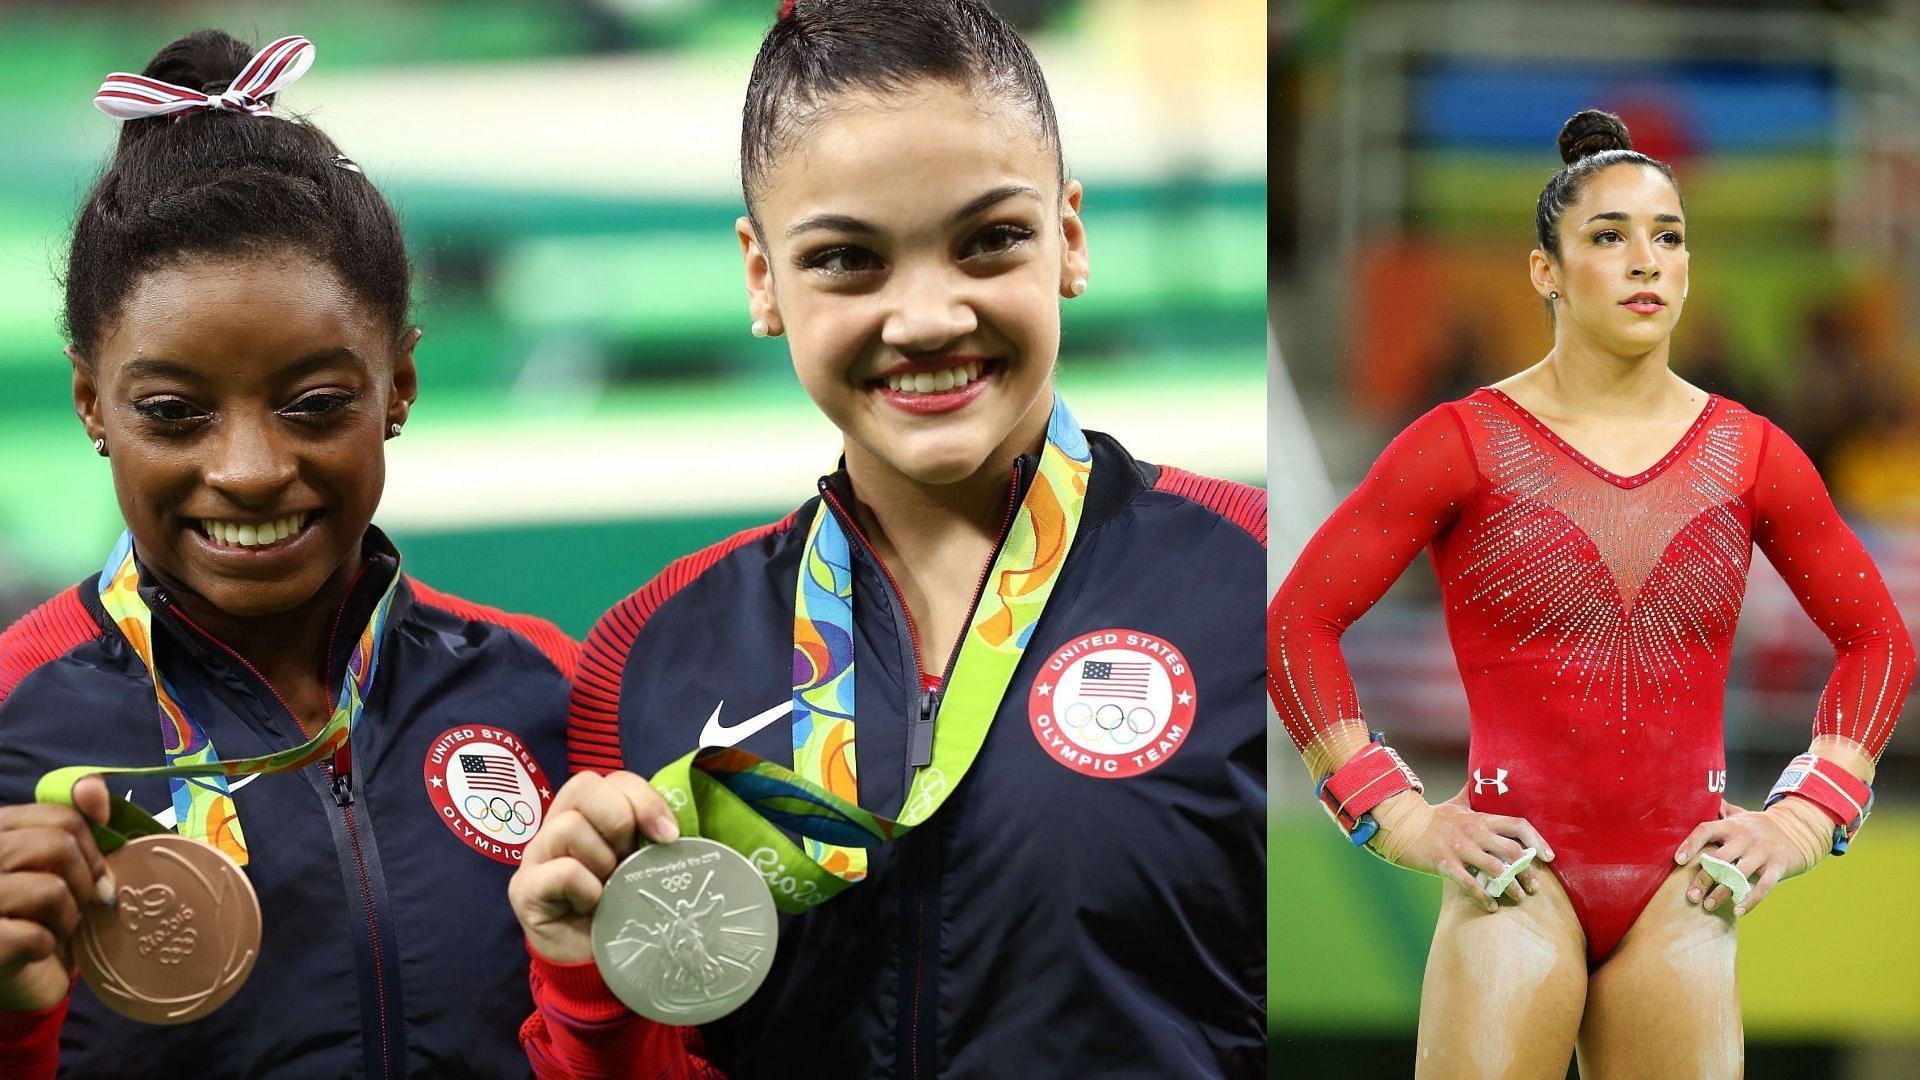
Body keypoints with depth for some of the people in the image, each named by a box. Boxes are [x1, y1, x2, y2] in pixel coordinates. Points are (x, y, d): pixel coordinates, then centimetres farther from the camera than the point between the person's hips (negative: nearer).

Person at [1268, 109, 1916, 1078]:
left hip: (1680, 894, 3)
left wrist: (1806, 818, 8)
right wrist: (1397, 819, -6)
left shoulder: (1747, 454, 7)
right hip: (1518, 876, -3)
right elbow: (1297, 621, -2)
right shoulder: (1465, 443, -2)